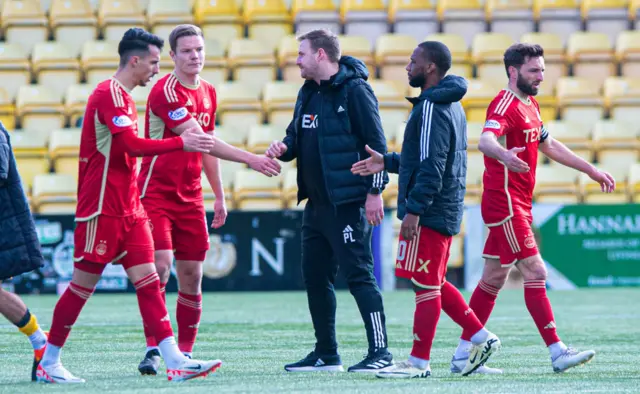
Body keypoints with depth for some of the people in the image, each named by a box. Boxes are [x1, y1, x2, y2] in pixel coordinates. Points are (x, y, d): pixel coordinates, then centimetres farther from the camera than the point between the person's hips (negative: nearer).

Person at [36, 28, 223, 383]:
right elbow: (131, 145, -23)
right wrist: (180, 143, -21)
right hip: (102, 210, -9)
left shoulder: (123, 97, 17)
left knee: (148, 281, -1)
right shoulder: (108, 94, -13)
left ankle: (175, 361, -8)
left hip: (128, 210, 9)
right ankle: (48, 363, 9)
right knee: (83, 284, -2)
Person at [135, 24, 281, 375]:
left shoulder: (207, 92, 10)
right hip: (156, 194, -7)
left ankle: (185, 352, 10)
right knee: (159, 266, -15)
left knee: (191, 276, 3)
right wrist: (250, 159, -26)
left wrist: (219, 196, 17)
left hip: (190, 198, 7)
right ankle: (153, 349, -10)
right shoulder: (165, 92, -15)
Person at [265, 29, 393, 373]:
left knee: (358, 274, -10)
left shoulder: (354, 90, -11)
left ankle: (380, 351, -8)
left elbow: (376, 144, -13)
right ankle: (326, 354, 20)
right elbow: (297, 137, 22)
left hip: (348, 203, -9)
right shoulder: (308, 93, 15)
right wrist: (284, 148, -1)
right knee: (315, 277, 11)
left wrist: (375, 192, -17)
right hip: (316, 203, 9)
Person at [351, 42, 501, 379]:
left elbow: (431, 166, -23)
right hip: (446, 209, 10)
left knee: (425, 286, -4)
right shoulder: (450, 104, 16)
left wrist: (414, 209, -23)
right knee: (434, 284, 16)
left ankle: (419, 362, 1)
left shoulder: (432, 107, -16)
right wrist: (388, 162, 18)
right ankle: (482, 338, 17)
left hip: (430, 212, -10)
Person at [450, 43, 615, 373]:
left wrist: (590, 170, 32)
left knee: (493, 279, 12)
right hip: (505, 205, -10)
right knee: (535, 272, -12)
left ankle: (464, 353, 16)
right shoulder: (505, 105, -14)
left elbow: (549, 145, 31)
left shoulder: (530, 106, 17)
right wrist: (503, 154, -56)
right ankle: (557, 352, -14)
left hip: (518, 205, 10)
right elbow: (485, 140, -33)